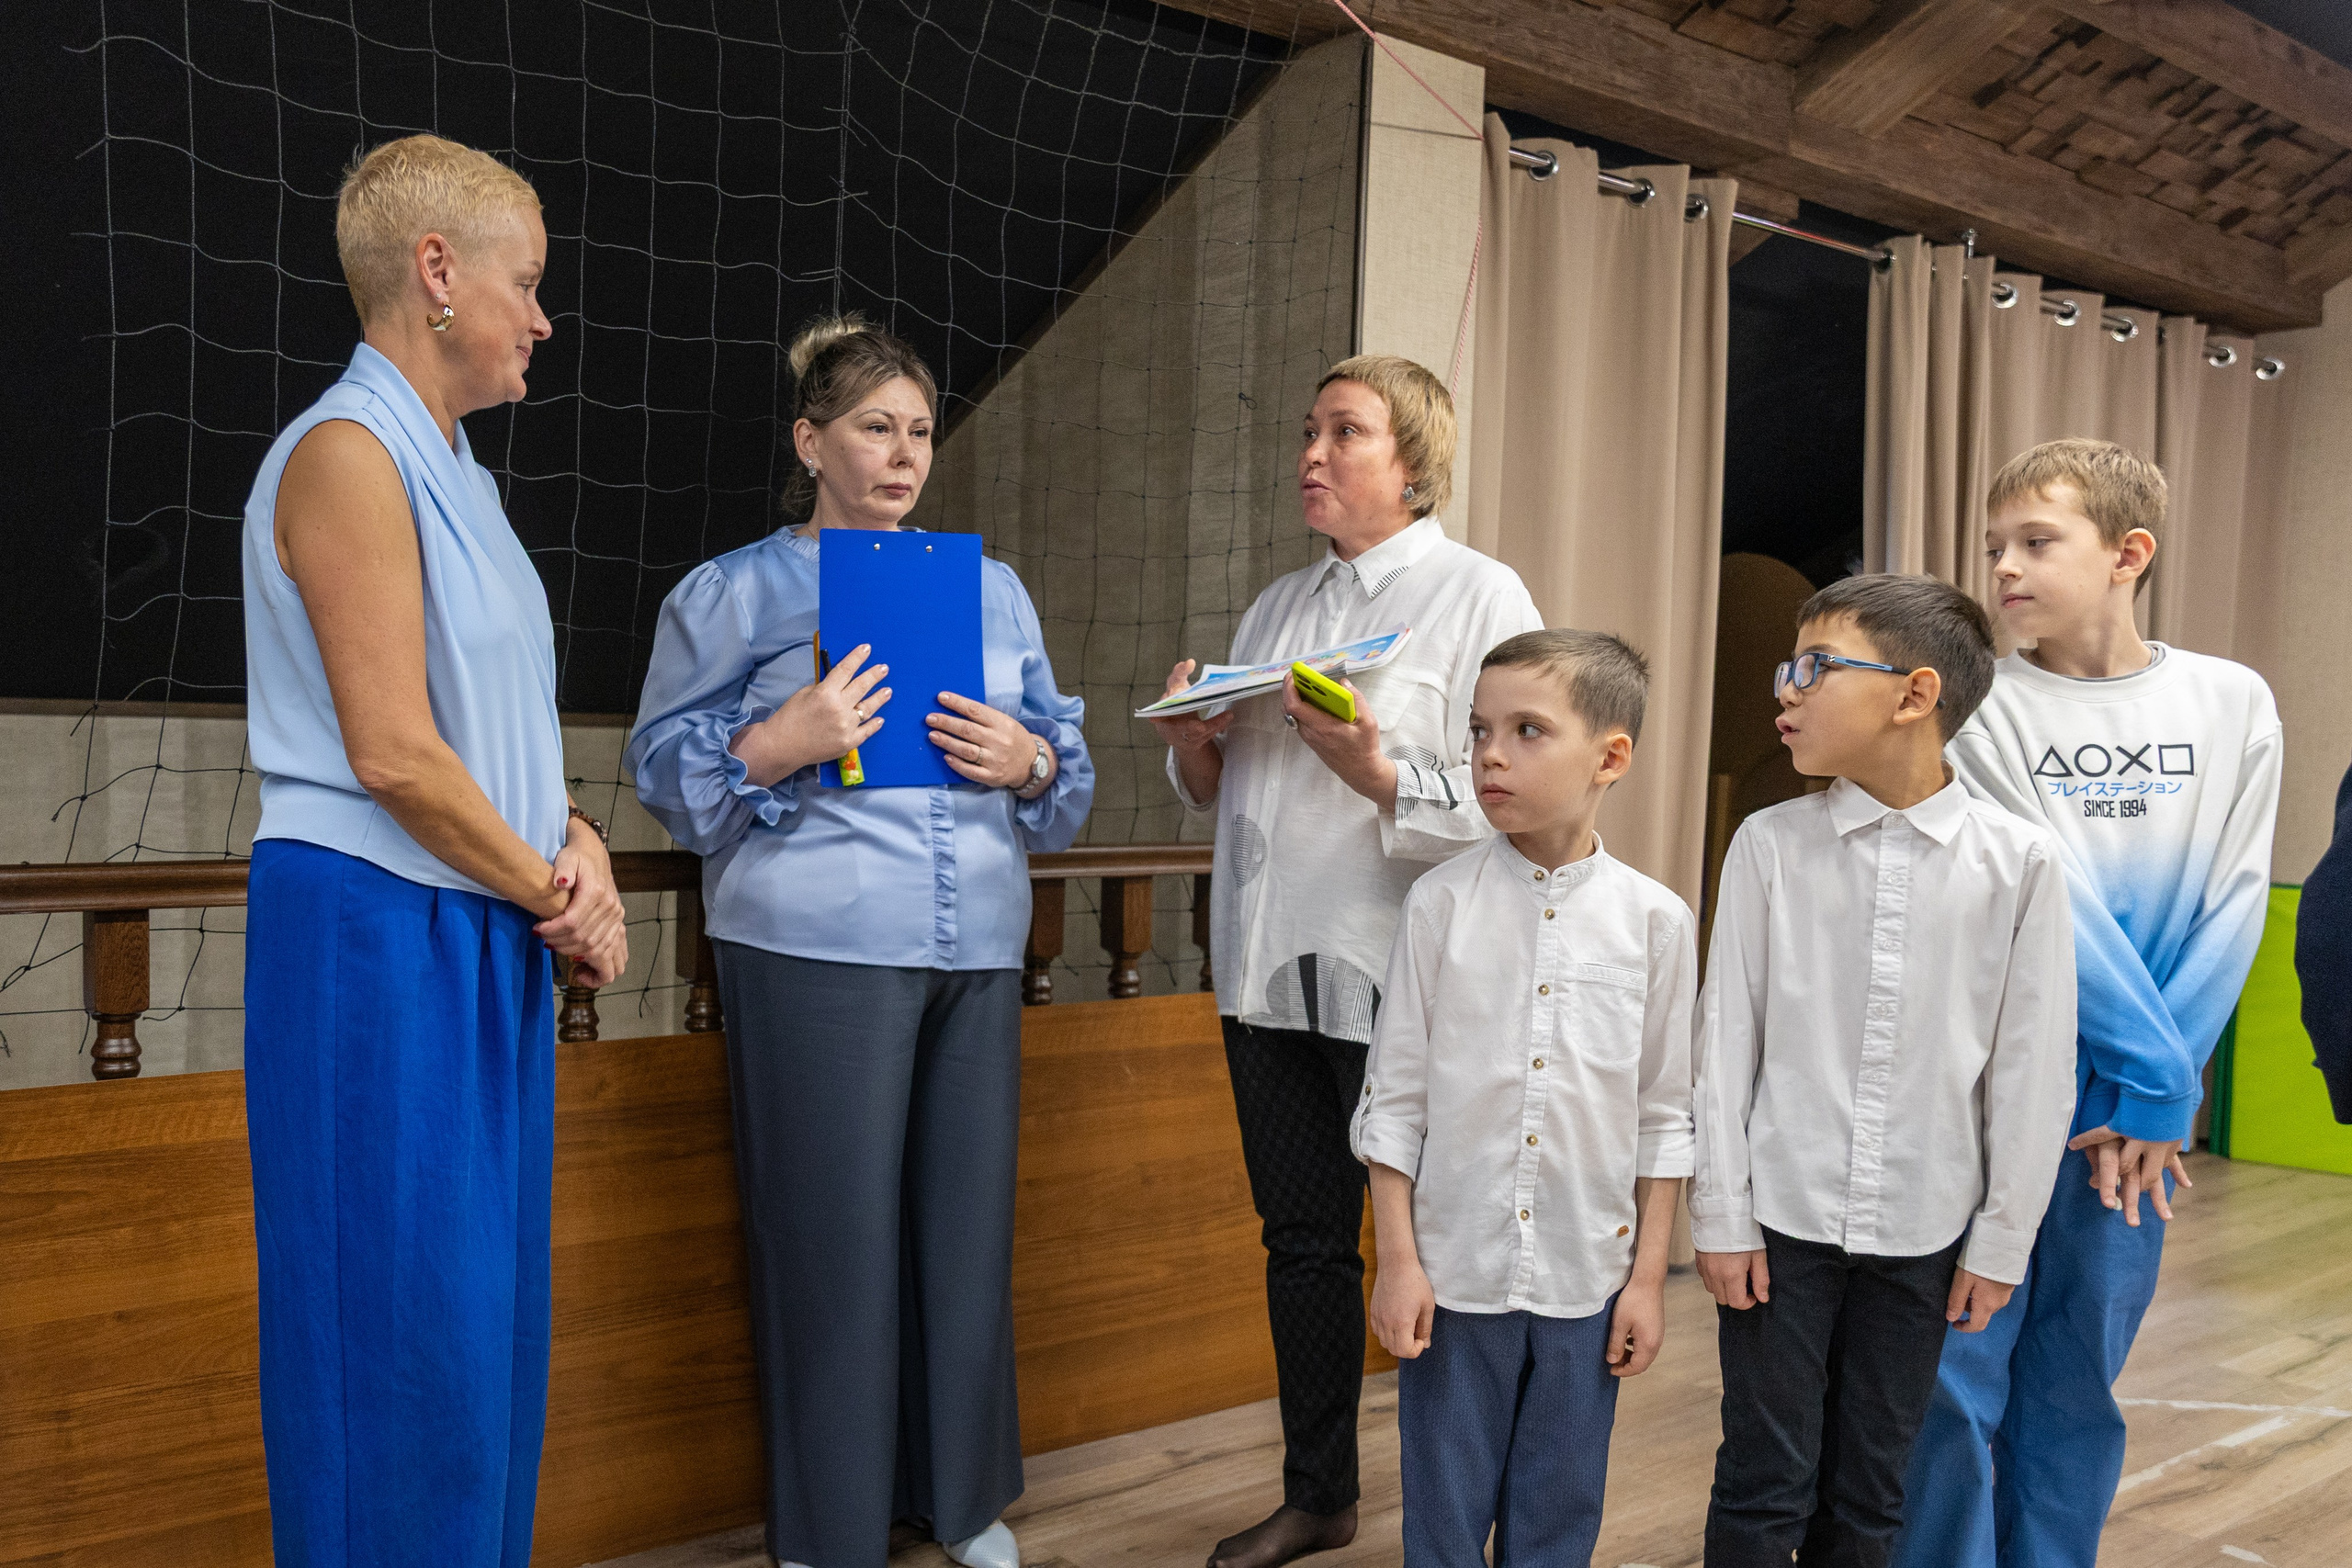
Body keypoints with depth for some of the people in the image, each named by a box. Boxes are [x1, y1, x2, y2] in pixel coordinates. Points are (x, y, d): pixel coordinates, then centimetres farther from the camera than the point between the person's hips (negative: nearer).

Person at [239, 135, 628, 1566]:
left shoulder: (456, 474, 16)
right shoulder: (348, 455, -13)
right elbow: (394, 754, -19)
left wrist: (579, 844, 1)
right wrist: (554, 895, -9)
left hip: (490, 933, 9)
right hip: (376, 926, -9)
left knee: (491, 1305, 14)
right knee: (402, 1316, -2)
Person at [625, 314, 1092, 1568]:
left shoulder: (992, 588, 18)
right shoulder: (735, 591, 6)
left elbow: (1063, 752, 18)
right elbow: (664, 765, 2)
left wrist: (1028, 761, -5)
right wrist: (778, 746, -15)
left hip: (978, 948, 4)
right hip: (818, 953, -4)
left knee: (968, 1219, 8)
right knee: (832, 1233, -2)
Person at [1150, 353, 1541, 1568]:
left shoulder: (1478, 594, -3)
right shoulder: (1277, 608, 17)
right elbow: (1218, 795, 21)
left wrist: (1376, 772, -25)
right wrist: (1195, 741, 0)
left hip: (1398, 980, -6)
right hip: (1270, 970, 6)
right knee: (1303, 1239, 14)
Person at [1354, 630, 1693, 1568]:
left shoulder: (1654, 920, -3)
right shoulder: (1441, 903, -5)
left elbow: (1663, 1116, 3)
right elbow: (1395, 1095, -1)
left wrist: (1648, 1277, 4)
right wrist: (1397, 1262, -3)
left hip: (1586, 1279, 1)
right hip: (1455, 1269, 0)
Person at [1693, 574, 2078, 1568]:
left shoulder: (2019, 862, -6)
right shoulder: (1770, 845, -3)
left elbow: (2034, 1065, -2)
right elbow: (1727, 1038, -1)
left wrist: (2002, 1238, 0)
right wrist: (1722, 1216, -2)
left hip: (1922, 1231, 0)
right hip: (1782, 1221, 0)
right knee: (1765, 1487, 4)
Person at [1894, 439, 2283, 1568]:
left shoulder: (2233, 705, 2)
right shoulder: (1983, 710, -6)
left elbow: (2231, 912, -1)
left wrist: (2150, 1096, -7)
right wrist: (2161, 1067, -11)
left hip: (2142, 1117, 2)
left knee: (2078, 1385, 12)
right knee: (1958, 1380, 0)